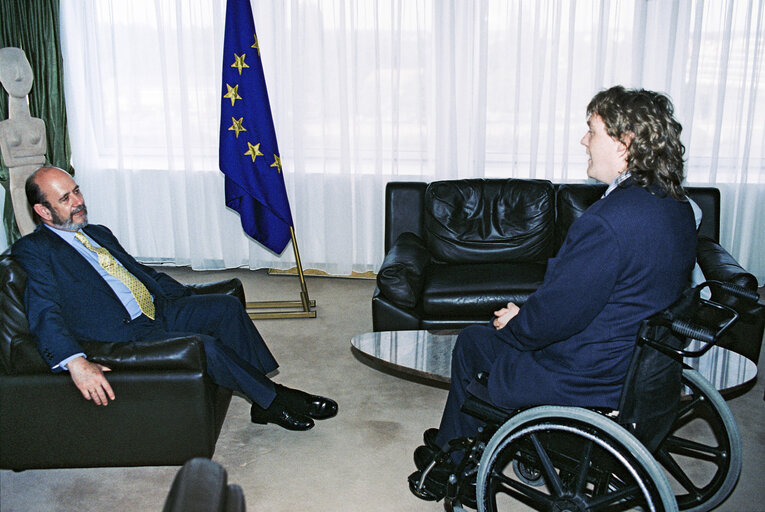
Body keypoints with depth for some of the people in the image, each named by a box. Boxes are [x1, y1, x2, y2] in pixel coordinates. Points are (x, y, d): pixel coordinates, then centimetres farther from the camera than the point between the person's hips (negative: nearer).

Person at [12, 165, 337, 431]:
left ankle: (264, 402, -8)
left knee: (226, 306, -11)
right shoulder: (33, 250, -5)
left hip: (158, 309, 8)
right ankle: (274, 399, -8)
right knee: (204, 346, -27)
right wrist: (76, 363, -33)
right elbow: (44, 314, -17)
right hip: (125, 335, -8)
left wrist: (192, 301, 16)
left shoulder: (99, 233, 20)